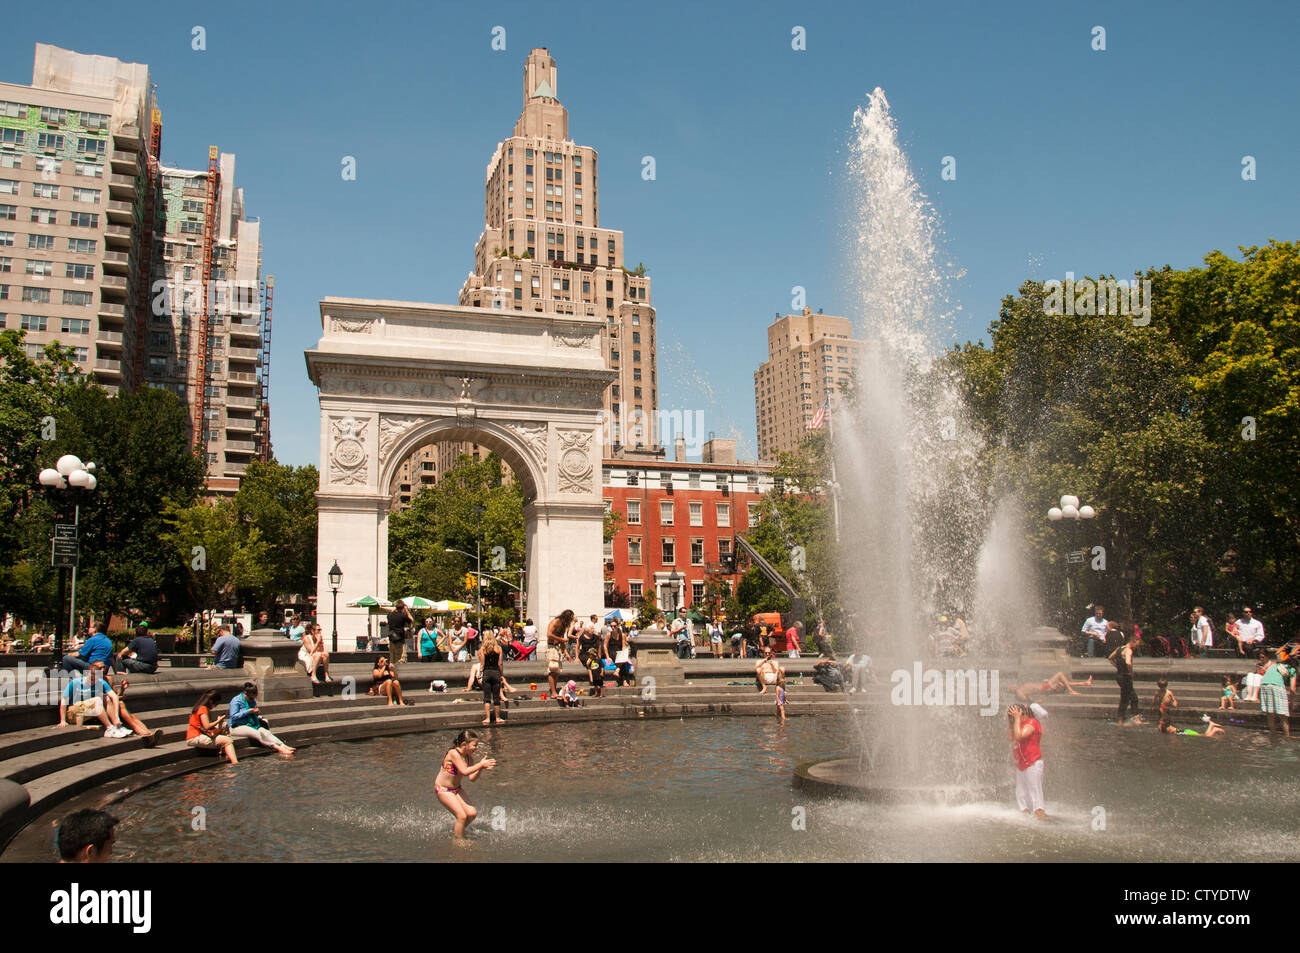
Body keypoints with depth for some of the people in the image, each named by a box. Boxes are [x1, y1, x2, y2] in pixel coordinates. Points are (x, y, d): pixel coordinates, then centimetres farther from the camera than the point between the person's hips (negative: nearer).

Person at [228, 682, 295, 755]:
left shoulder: (253, 700, 13)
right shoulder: (236, 701, -9)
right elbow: (233, 716, -16)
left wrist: (257, 713, 0)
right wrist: (248, 711, -20)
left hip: (252, 725, 6)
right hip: (238, 727, -6)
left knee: (265, 732, -24)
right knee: (258, 734, -32)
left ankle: (283, 746, -41)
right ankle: (277, 748, -42)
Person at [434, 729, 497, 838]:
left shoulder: (468, 757, -1)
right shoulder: (453, 753, -24)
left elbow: (471, 778, 1)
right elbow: (464, 771, -32)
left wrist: (481, 769, -14)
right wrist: (480, 764, -25)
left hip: (456, 788, 7)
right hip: (443, 789, -7)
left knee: (472, 813, -2)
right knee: (462, 816, -13)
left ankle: (459, 831, 23)